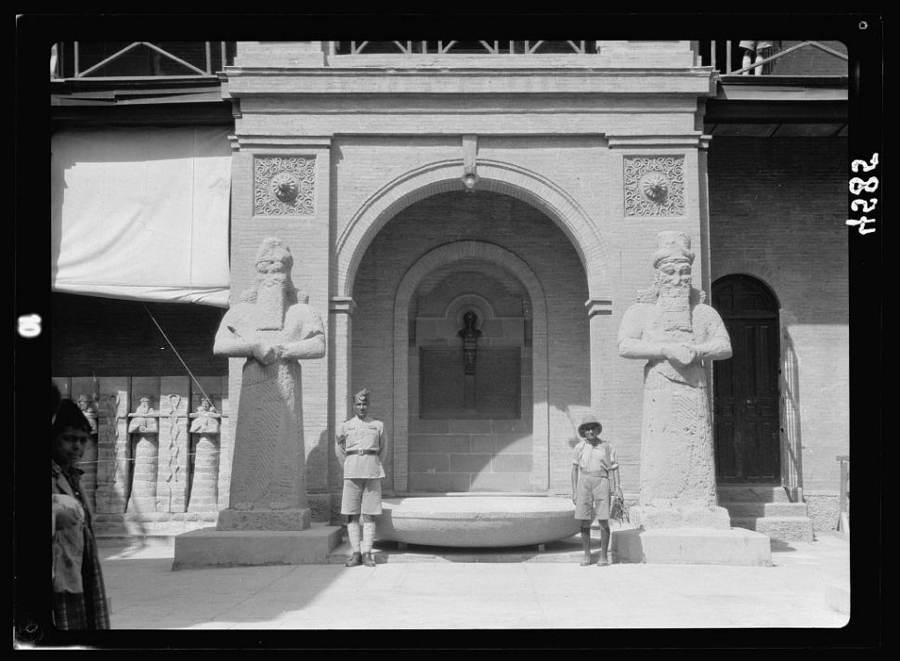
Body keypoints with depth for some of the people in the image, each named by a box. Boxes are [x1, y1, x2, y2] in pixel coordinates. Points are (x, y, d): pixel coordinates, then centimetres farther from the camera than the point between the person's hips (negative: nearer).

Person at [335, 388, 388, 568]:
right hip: (352, 473, 1)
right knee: (352, 515, -2)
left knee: (369, 515, -2)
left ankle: (367, 553, 0)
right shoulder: (345, 426, 8)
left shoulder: (378, 425, 8)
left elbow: (383, 449, 18)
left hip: (372, 472, 0)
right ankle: (355, 553, 2)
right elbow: (339, 450, 19)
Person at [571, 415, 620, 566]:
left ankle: (604, 556, 4)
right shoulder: (579, 447, 7)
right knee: (584, 521, 1)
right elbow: (575, 469, 9)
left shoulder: (607, 446, 3)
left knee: (603, 520, -5)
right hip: (584, 482, 2)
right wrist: (574, 491, 4)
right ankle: (587, 556, 9)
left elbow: (614, 468, 3)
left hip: (601, 482, -2)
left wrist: (617, 488, -7)